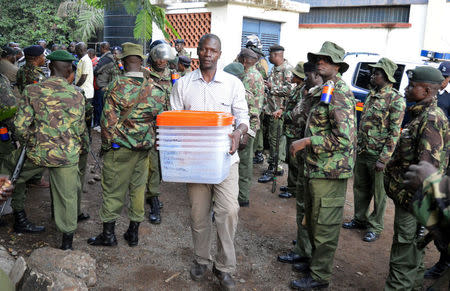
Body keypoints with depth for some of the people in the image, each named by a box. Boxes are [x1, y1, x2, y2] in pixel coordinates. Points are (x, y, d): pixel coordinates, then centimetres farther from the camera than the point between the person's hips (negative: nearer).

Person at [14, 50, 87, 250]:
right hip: (67, 155, 0)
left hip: (37, 152, 0)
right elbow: (80, 129, 4)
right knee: (67, 195, 10)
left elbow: (20, 125, -7)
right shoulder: (77, 95, -4)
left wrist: (30, 143, 11)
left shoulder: (32, 91, -7)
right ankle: (67, 239, 20)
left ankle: (18, 212, 38)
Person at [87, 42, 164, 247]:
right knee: (138, 188, 14)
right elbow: (159, 119, 4)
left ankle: (108, 234, 19)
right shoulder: (153, 88, -2)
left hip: (119, 147, -4)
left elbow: (109, 120, -13)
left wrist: (106, 144, 0)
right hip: (144, 148, 4)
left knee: (113, 190, 8)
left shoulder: (117, 86, -13)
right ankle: (133, 233, 25)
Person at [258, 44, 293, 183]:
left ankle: (273, 168, 1)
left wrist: (272, 87, -15)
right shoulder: (274, 69, 17)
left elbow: (289, 89, -23)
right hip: (272, 109, 9)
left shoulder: (287, 69, -13)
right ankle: (277, 166, 22)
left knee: (276, 139, -5)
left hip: (279, 111, -9)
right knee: (273, 138, 13)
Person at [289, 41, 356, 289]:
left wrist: (307, 141, -20)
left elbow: (344, 138, -25)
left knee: (325, 226, 2)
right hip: (316, 168, 10)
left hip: (329, 171, -10)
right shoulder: (326, 90, 15)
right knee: (312, 220, 21)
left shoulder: (340, 93, -17)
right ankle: (316, 262, 37)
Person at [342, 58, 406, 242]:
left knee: (378, 193, 7)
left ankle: (375, 227, 21)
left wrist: (383, 159, -20)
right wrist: (358, 146, 15)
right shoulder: (371, 96, 10)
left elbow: (395, 133, -17)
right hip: (362, 153, 8)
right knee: (360, 188, 18)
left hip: (378, 156, -7)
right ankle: (360, 219, 35)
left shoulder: (396, 100, -13)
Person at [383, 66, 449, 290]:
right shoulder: (421, 115, 12)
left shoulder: (431, 120, -20)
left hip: (412, 200, -10)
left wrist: (413, 199, -23)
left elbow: (428, 166, -25)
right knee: (412, 245, 24)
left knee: (404, 253, 0)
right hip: (408, 196, 10)